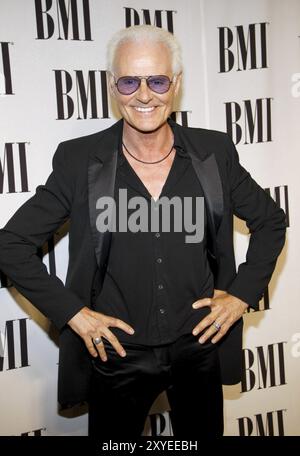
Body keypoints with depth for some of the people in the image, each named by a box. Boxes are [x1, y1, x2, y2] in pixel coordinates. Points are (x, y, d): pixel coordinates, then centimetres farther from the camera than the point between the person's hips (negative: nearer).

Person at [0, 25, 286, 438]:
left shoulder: (214, 152, -5)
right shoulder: (79, 160, -10)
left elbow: (270, 222, 8)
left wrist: (242, 295, -1)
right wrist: (71, 313, -9)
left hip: (200, 346, 2)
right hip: (117, 354, -1)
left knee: (202, 433, 22)